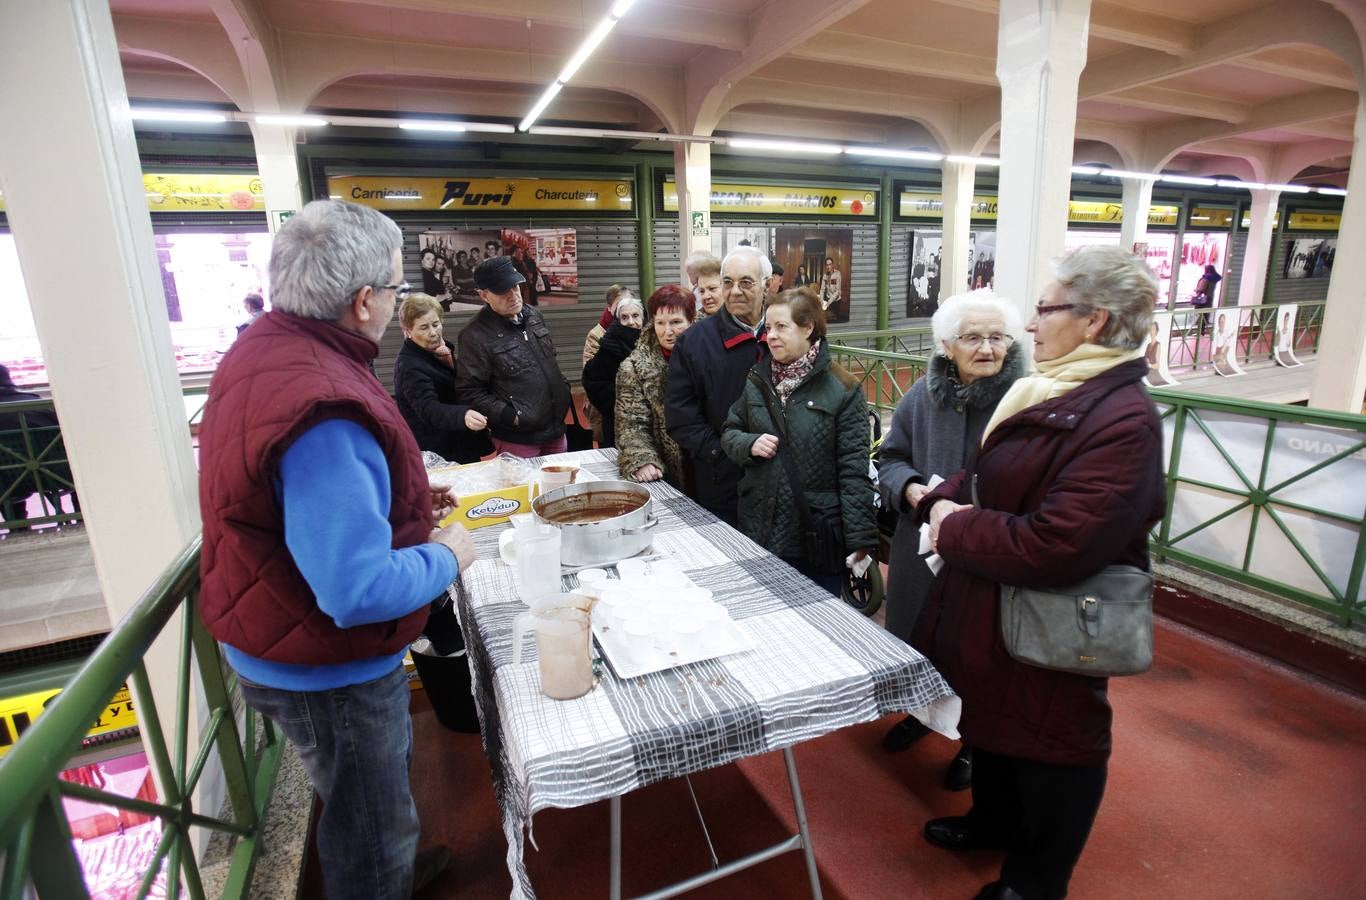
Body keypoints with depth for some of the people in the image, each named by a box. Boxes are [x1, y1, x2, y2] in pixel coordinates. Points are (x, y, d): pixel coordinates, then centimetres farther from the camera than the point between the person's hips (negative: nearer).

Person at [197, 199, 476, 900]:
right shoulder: (323, 408, -35)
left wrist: (406, 501, 6)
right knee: (373, 836, 17)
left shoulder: (264, 347, -2)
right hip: (326, 674, -10)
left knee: (377, 792, 33)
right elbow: (359, 591, -35)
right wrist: (446, 557, -17)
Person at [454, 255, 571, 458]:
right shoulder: (476, 335, -14)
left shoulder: (534, 315, 8)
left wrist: (564, 391, 12)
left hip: (556, 431, 7)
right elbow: (469, 393, -15)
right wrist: (512, 417, -19)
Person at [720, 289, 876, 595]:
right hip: (761, 527, 4)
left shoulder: (843, 389, -9)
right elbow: (729, 433, 12)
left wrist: (861, 539, -13)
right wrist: (750, 444, -11)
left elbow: (854, 468, -11)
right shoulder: (756, 381, 4)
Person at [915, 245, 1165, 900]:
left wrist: (955, 526, -20)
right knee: (991, 721, 26)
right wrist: (945, 501, -7)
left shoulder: (1122, 421, -26)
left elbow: (1055, 548, -32)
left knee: (1046, 747, 13)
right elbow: (986, 474, 12)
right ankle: (993, 822, 52)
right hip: (993, 611, 9)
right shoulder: (1053, 393, 4)